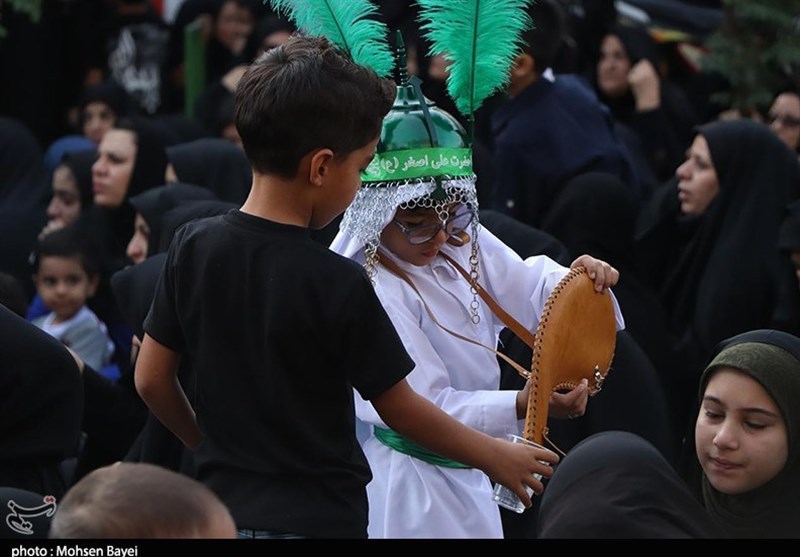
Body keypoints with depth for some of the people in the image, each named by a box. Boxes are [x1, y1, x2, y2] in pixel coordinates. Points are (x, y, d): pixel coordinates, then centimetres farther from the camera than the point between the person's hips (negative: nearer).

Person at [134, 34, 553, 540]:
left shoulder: (193, 247, -3)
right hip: (318, 521, -5)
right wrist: (497, 456, 6)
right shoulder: (337, 284, -17)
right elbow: (402, 411, -8)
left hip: (225, 512, 5)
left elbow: (151, 379, 5)